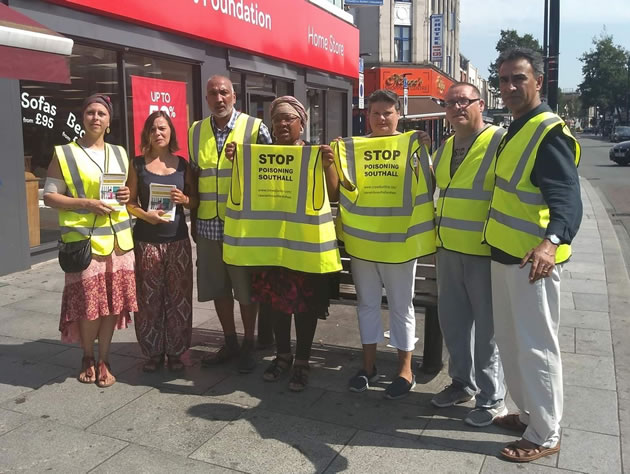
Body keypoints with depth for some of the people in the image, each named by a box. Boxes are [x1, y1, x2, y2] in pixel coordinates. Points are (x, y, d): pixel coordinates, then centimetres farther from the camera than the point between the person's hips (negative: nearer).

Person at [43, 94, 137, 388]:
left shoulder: (119, 153, 14)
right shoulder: (64, 154, 0)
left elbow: (131, 189, 24)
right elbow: (49, 196, -3)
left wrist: (127, 195, 0)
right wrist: (86, 204, -16)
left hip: (117, 238, 4)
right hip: (83, 239, -4)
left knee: (113, 301, 5)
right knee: (88, 303, -3)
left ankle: (104, 360, 20)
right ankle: (87, 358, 21)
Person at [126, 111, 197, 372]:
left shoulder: (182, 164, 7)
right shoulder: (138, 164, 3)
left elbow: (195, 200, 11)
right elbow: (130, 202, 2)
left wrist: (184, 199, -10)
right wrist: (145, 214, -17)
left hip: (178, 239, 1)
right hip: (146, 240, -1)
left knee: (178, 297, 4)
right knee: (149, 298, 2)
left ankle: (175, 352, 17)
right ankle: (153, 352, 16)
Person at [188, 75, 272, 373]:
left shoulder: (254, 128, -4)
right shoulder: (196, 131, 9)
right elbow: (194, 177, 14)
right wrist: (193, 220, 13)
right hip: (208, 224, 4)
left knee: (246, 288, 5)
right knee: (217, 287, 11)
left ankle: (248, 345, 22)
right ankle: (229, 343, 27)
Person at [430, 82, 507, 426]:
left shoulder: (500, 142, -10)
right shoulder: (444, 148, 13)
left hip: (485, 252, -7)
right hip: (448, 250, 7)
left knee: (487, 327, 3)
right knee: (452, 320, 16)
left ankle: (492, 399, 19)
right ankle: (462, 382, 34)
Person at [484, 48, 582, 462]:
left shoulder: (550, 133, -16)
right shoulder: (516, 129, 13)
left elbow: (567, 197, -27)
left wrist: (552, 242, -44)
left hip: (533, 260, -10)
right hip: (505, 254, 10)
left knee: (536, 346, 1)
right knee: (510, 341, 19)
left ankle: (546, 435, 17)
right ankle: (529, 413, 36)